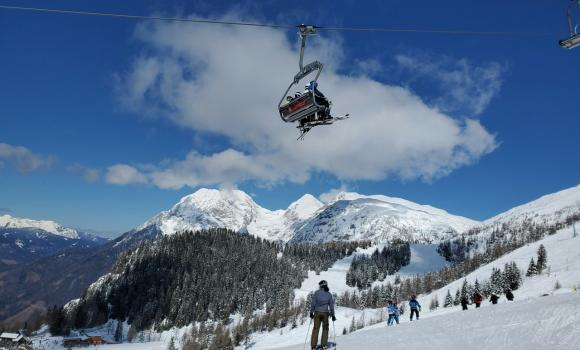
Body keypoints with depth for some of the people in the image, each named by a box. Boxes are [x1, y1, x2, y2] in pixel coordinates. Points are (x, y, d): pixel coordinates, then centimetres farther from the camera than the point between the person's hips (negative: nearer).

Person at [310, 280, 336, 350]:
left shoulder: (316, 292, -4)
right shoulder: (329, 294, 0)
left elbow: (313, 303, -6)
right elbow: (331, 305, 3)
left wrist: (311, 312, 2)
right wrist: (333, 315, 10)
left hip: (317, 312, 0)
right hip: (325, 313, 0)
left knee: (316, 328, 7)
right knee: (325, 328, 15)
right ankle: (324, 344, 12)